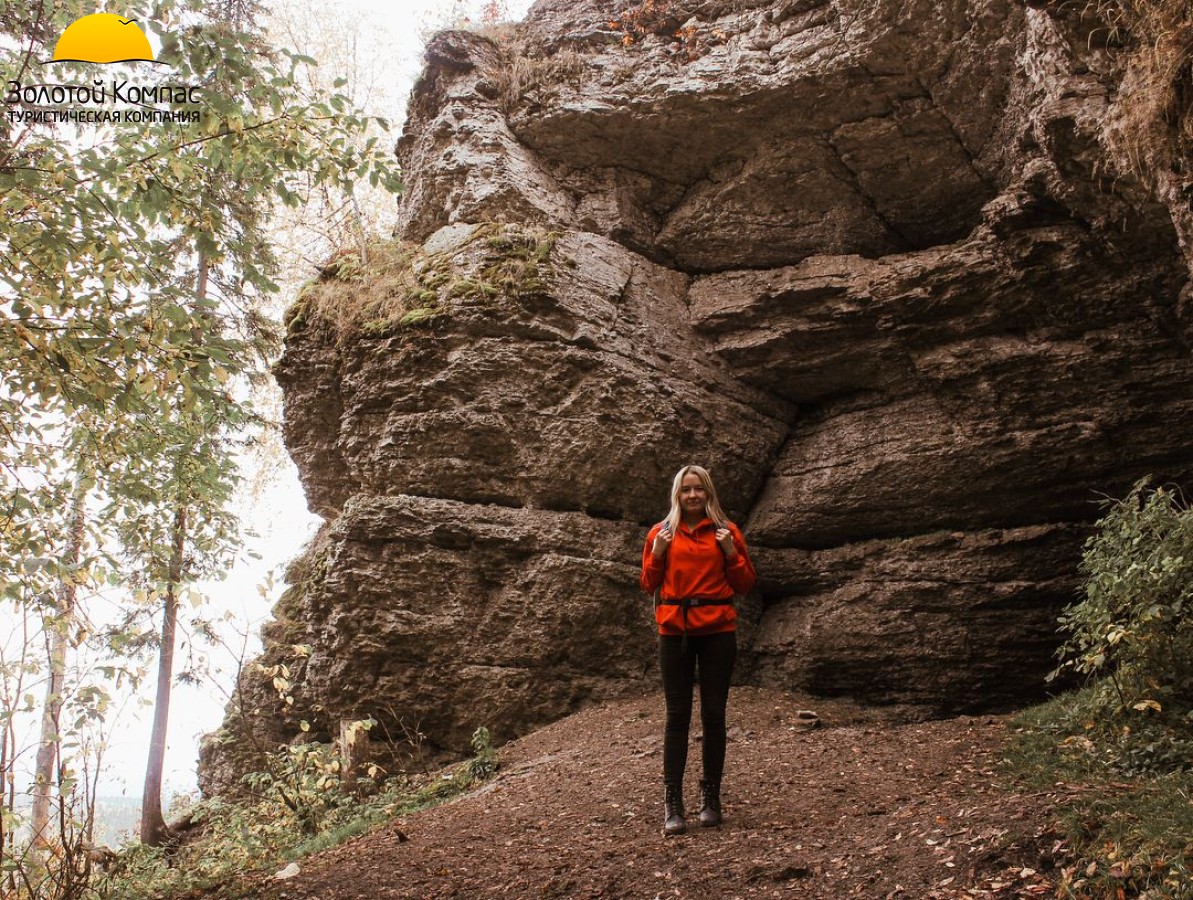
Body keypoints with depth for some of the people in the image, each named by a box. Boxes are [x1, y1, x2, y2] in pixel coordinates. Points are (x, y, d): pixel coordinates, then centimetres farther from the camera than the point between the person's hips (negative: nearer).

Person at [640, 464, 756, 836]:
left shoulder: (726, 531, 6)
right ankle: (672, 804, 1)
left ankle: (711, 798, 13)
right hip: (674, 631, 0)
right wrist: (657, 553, -5)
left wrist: (731, 551, -8)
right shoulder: (661, 533, 8)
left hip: (717, 630, 0)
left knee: (713, 714, 2)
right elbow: (649, 586, 11)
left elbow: (745, 584, 7)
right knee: (677, 715, -2)